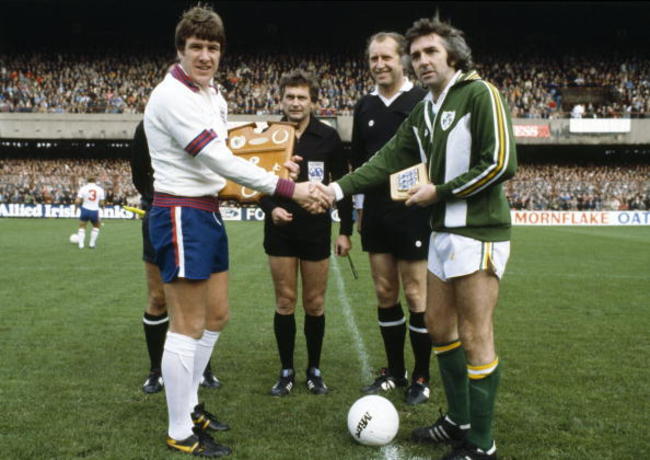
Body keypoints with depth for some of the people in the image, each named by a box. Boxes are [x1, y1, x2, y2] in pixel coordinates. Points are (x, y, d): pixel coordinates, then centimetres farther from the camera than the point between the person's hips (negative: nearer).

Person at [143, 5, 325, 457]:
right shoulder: (172, 96, -18)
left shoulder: (213, 93, 12)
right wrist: (290, 190, -25)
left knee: (216, 316, 15)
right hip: (182, 215, -9)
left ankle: (187, 404, 32)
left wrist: (273, 165, 6)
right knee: (188, 327, -3)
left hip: (208, 213, 9)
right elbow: (221, 162, -24)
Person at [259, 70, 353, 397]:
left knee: (315, 304, 6)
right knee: (284, 303, 5)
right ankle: (286, 372, 18)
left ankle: (314, 370, 22)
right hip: (280, 230, 1)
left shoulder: (328, 137, -2)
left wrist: (345, 230, 0)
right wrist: (270, 208, -14)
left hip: (317, 230, 0)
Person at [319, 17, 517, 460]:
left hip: (479, 232, -9)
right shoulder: (423, 111, 14)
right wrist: (339, 189, 0)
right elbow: (388, 159, 10)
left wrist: (439, 192, -12)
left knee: (475, 337, -5)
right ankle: (459, 419, 29)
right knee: (439, 324, 14)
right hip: (444, 230, 9)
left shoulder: (479, 94, -10)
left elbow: (501, 163, -17)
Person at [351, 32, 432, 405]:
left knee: (415, 295, 0)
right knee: (385, 294, 11)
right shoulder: (365, 108, 11)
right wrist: (363, 205, 16)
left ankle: (421, 377, 15)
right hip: (376, 215, 6)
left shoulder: (424, 102, -6)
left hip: (413, 215, -5)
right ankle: (395, 372, 24)